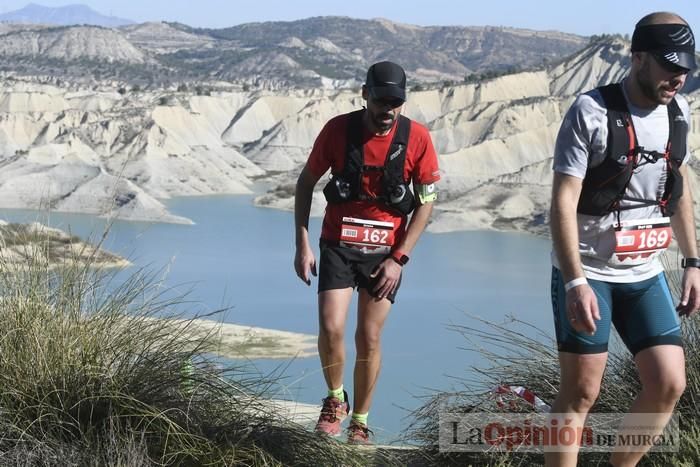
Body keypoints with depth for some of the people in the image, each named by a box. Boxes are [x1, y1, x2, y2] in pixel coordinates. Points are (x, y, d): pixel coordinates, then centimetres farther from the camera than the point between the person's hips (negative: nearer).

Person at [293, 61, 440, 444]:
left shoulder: (416, 138, -11)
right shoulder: (338, 129, -11)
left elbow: (426, 201, -3)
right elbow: (306, 183, 1)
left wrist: (398, 258, -8)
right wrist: (302, 243, -4)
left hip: (385, 252, 0)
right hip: (338, 245, 0)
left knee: (369, 338, 2)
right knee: (331, 329, -14)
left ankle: (359, 421, 19)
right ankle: (335, 400, 14)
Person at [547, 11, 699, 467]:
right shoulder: (592, 112, -16)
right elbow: (563, 202, -19)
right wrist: (575, 282, -26)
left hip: (645, 274, 6)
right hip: (588, 274, -6)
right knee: (581, 393, -3)